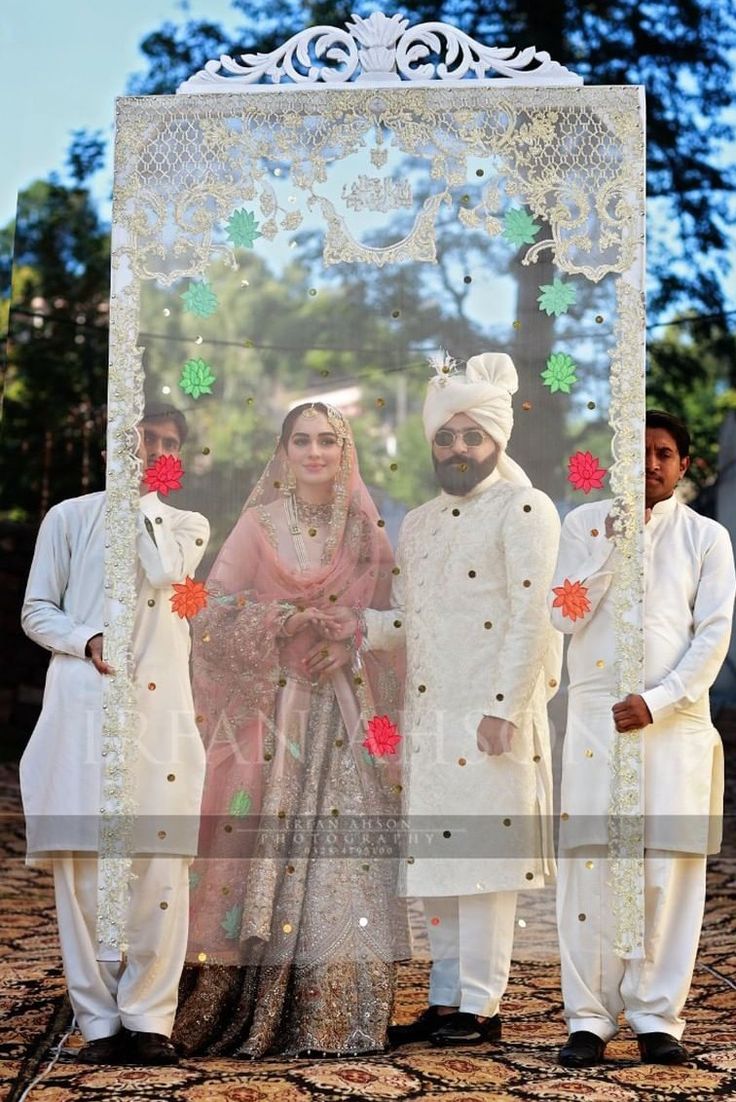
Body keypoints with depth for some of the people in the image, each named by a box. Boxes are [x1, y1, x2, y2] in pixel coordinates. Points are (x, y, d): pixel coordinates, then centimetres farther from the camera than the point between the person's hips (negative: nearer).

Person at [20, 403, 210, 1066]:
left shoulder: (188, 527, 19)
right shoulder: (70, 518, 13)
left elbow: (163, 571, 0)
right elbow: (37, 610, 9)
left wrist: (139, 496, 5)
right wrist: (87, 641, -8)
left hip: (162, 710, 1)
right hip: (82, 707, -1)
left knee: (162, 867, -6)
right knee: (84, 866, -5)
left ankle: (148, 1018, 1)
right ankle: (99, 1022, 2)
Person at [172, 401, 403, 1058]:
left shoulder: (365, 531, 11)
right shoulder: (259, 525, 2)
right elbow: (217, 613, -2)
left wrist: (352, 645, -8)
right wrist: (273, 621, -17)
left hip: (345, 707, 3)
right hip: (274, 703, -2)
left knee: (345, 843, -2)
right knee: (267, 837, -6)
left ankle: (337, 1012, 5)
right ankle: (255, 1007, 1)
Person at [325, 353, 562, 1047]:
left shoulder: (524, 509, -4)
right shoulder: (417, 524, 20)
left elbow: (532, 617, -12)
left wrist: (504, 709, -18)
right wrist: (363, 625, -1)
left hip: (492, 715, -7)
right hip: (427, 715, 7)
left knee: (485, 854, -6)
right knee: (435, 856, 9)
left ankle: (480, 1006, 1)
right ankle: (445, 1001, 18)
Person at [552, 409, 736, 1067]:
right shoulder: (587, 524, 9)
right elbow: (566, 617, 0)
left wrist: (656, 702, -10)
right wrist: (614, 543, -7)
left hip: (675, 718, 0)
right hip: (596, 715, 0)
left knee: (670, 868, -1)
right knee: (590, 864, -3)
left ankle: (657, 1017, 7)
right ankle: (589, 1018, 3)